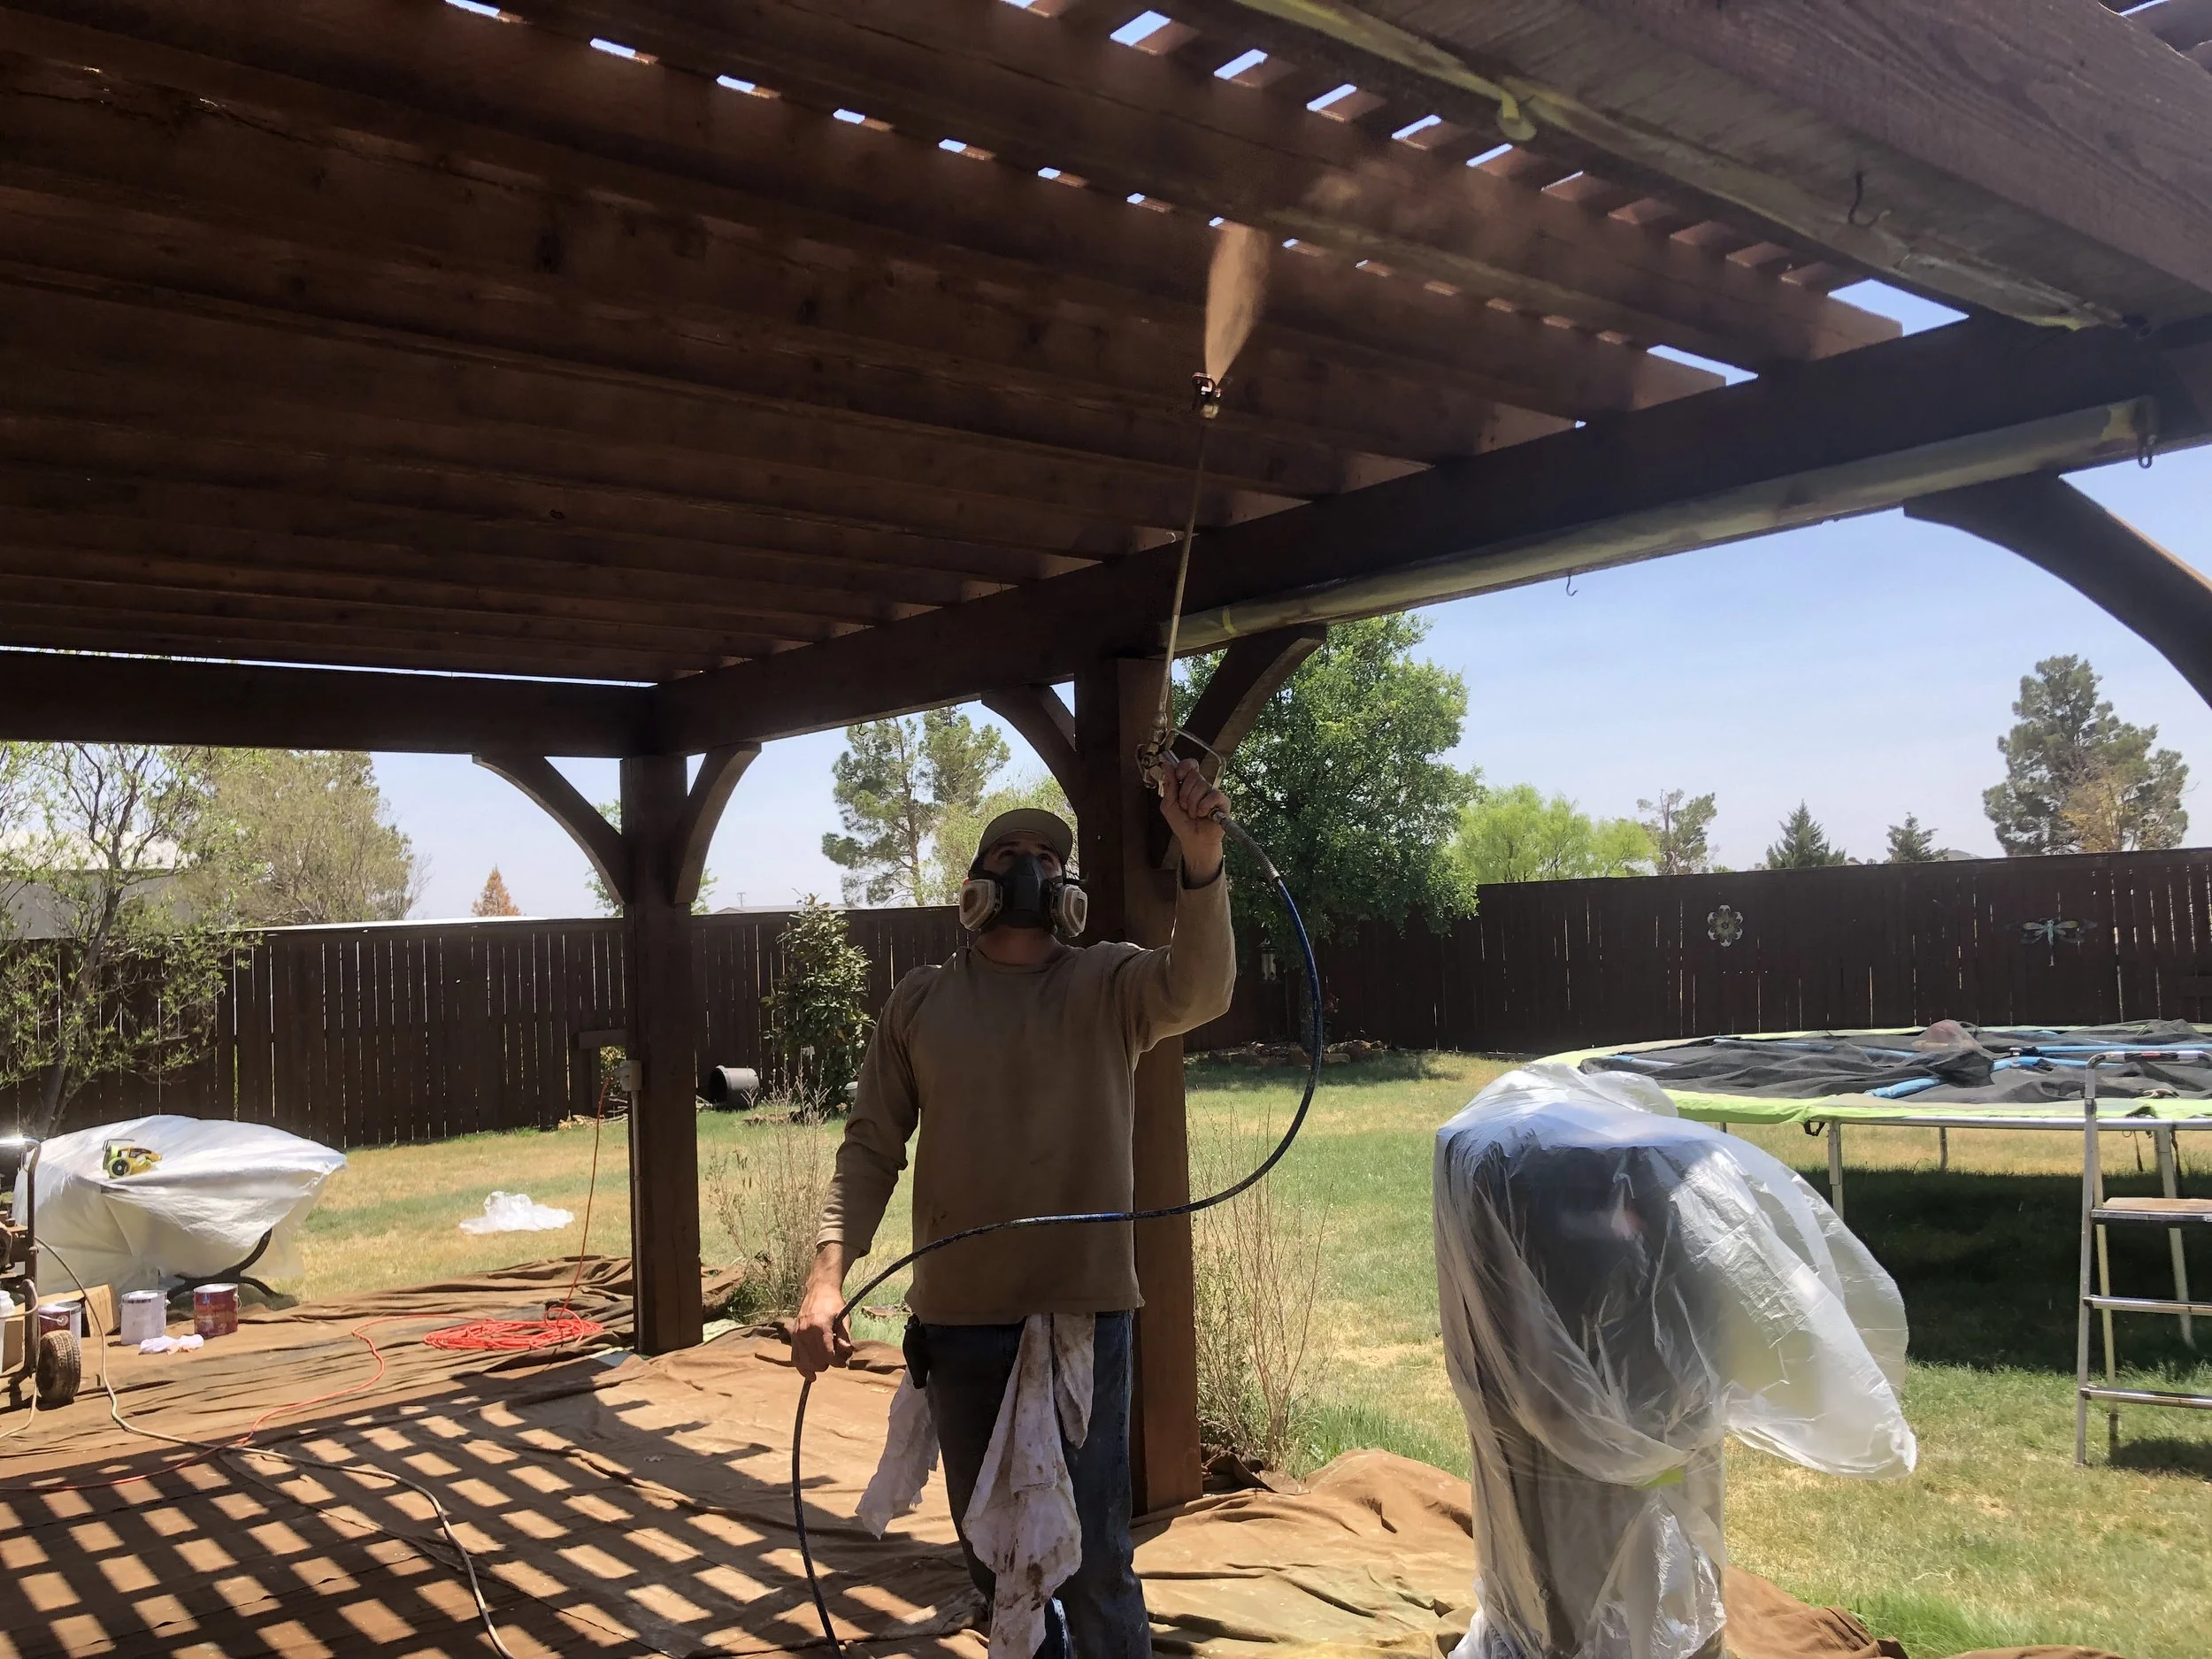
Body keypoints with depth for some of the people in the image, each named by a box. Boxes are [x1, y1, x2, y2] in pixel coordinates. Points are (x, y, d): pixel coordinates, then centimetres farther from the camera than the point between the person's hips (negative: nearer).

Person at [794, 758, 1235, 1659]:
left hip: (1083, 1310, -2)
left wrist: (1201, 858, -38)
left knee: (1092, 1558, 2)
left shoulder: (1110, 984, -1)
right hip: (957, 1315, 3)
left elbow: (1198, 989, -22)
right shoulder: (919, 1001, 4)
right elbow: (872, 1145, 2)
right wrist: (828, 1271, -13)